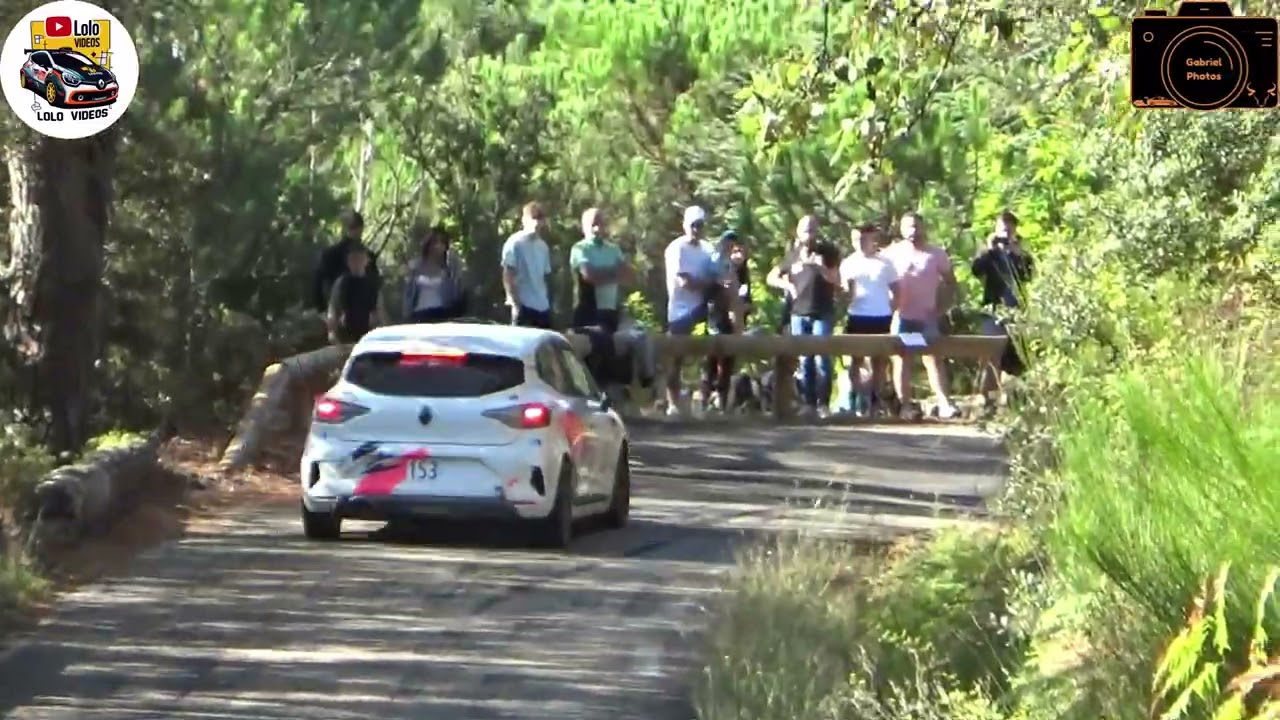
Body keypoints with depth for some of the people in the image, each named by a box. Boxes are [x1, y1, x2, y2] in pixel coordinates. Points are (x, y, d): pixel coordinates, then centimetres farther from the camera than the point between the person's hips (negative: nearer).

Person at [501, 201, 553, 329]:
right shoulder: (515, 243, -7)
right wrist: (515, 302, -14)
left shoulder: (543, 246, 13)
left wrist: (548, 301, 11)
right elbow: (508, 275, -9)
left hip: (543, 306, 7)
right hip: (524, 305, -7)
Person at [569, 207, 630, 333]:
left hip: (610, 311, 6)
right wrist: (613, 273, -2)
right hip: (588, 311, -6)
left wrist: (600, 275, -11)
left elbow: (626, 272, 3)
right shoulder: (580, 249, -4)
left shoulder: (614, 249, 15)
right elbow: (589, 275, -16)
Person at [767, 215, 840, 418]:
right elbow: (772, 277, 18)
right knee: (804, 360, 4)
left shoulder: (827, 251, 3)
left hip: (822, 314, -3)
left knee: (822, 359, -10)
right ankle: (808, 403, 7)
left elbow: (836, 280, -5)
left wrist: (818, 265, -19)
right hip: (799, 315, 3)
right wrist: (787, 285, -1)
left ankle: (823, 403, -8)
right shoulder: (793, 256, 12)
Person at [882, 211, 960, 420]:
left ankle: (944, 403, -13)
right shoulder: (892, 253, 1)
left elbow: (950, 282, 8)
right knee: (901, 359, 2)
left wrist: (941, 307, -1)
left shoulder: (936, 254, 2)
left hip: (927, 317, 0)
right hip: (901, 317, 0)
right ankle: (905, 405, 4)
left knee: (933, 358, -7)